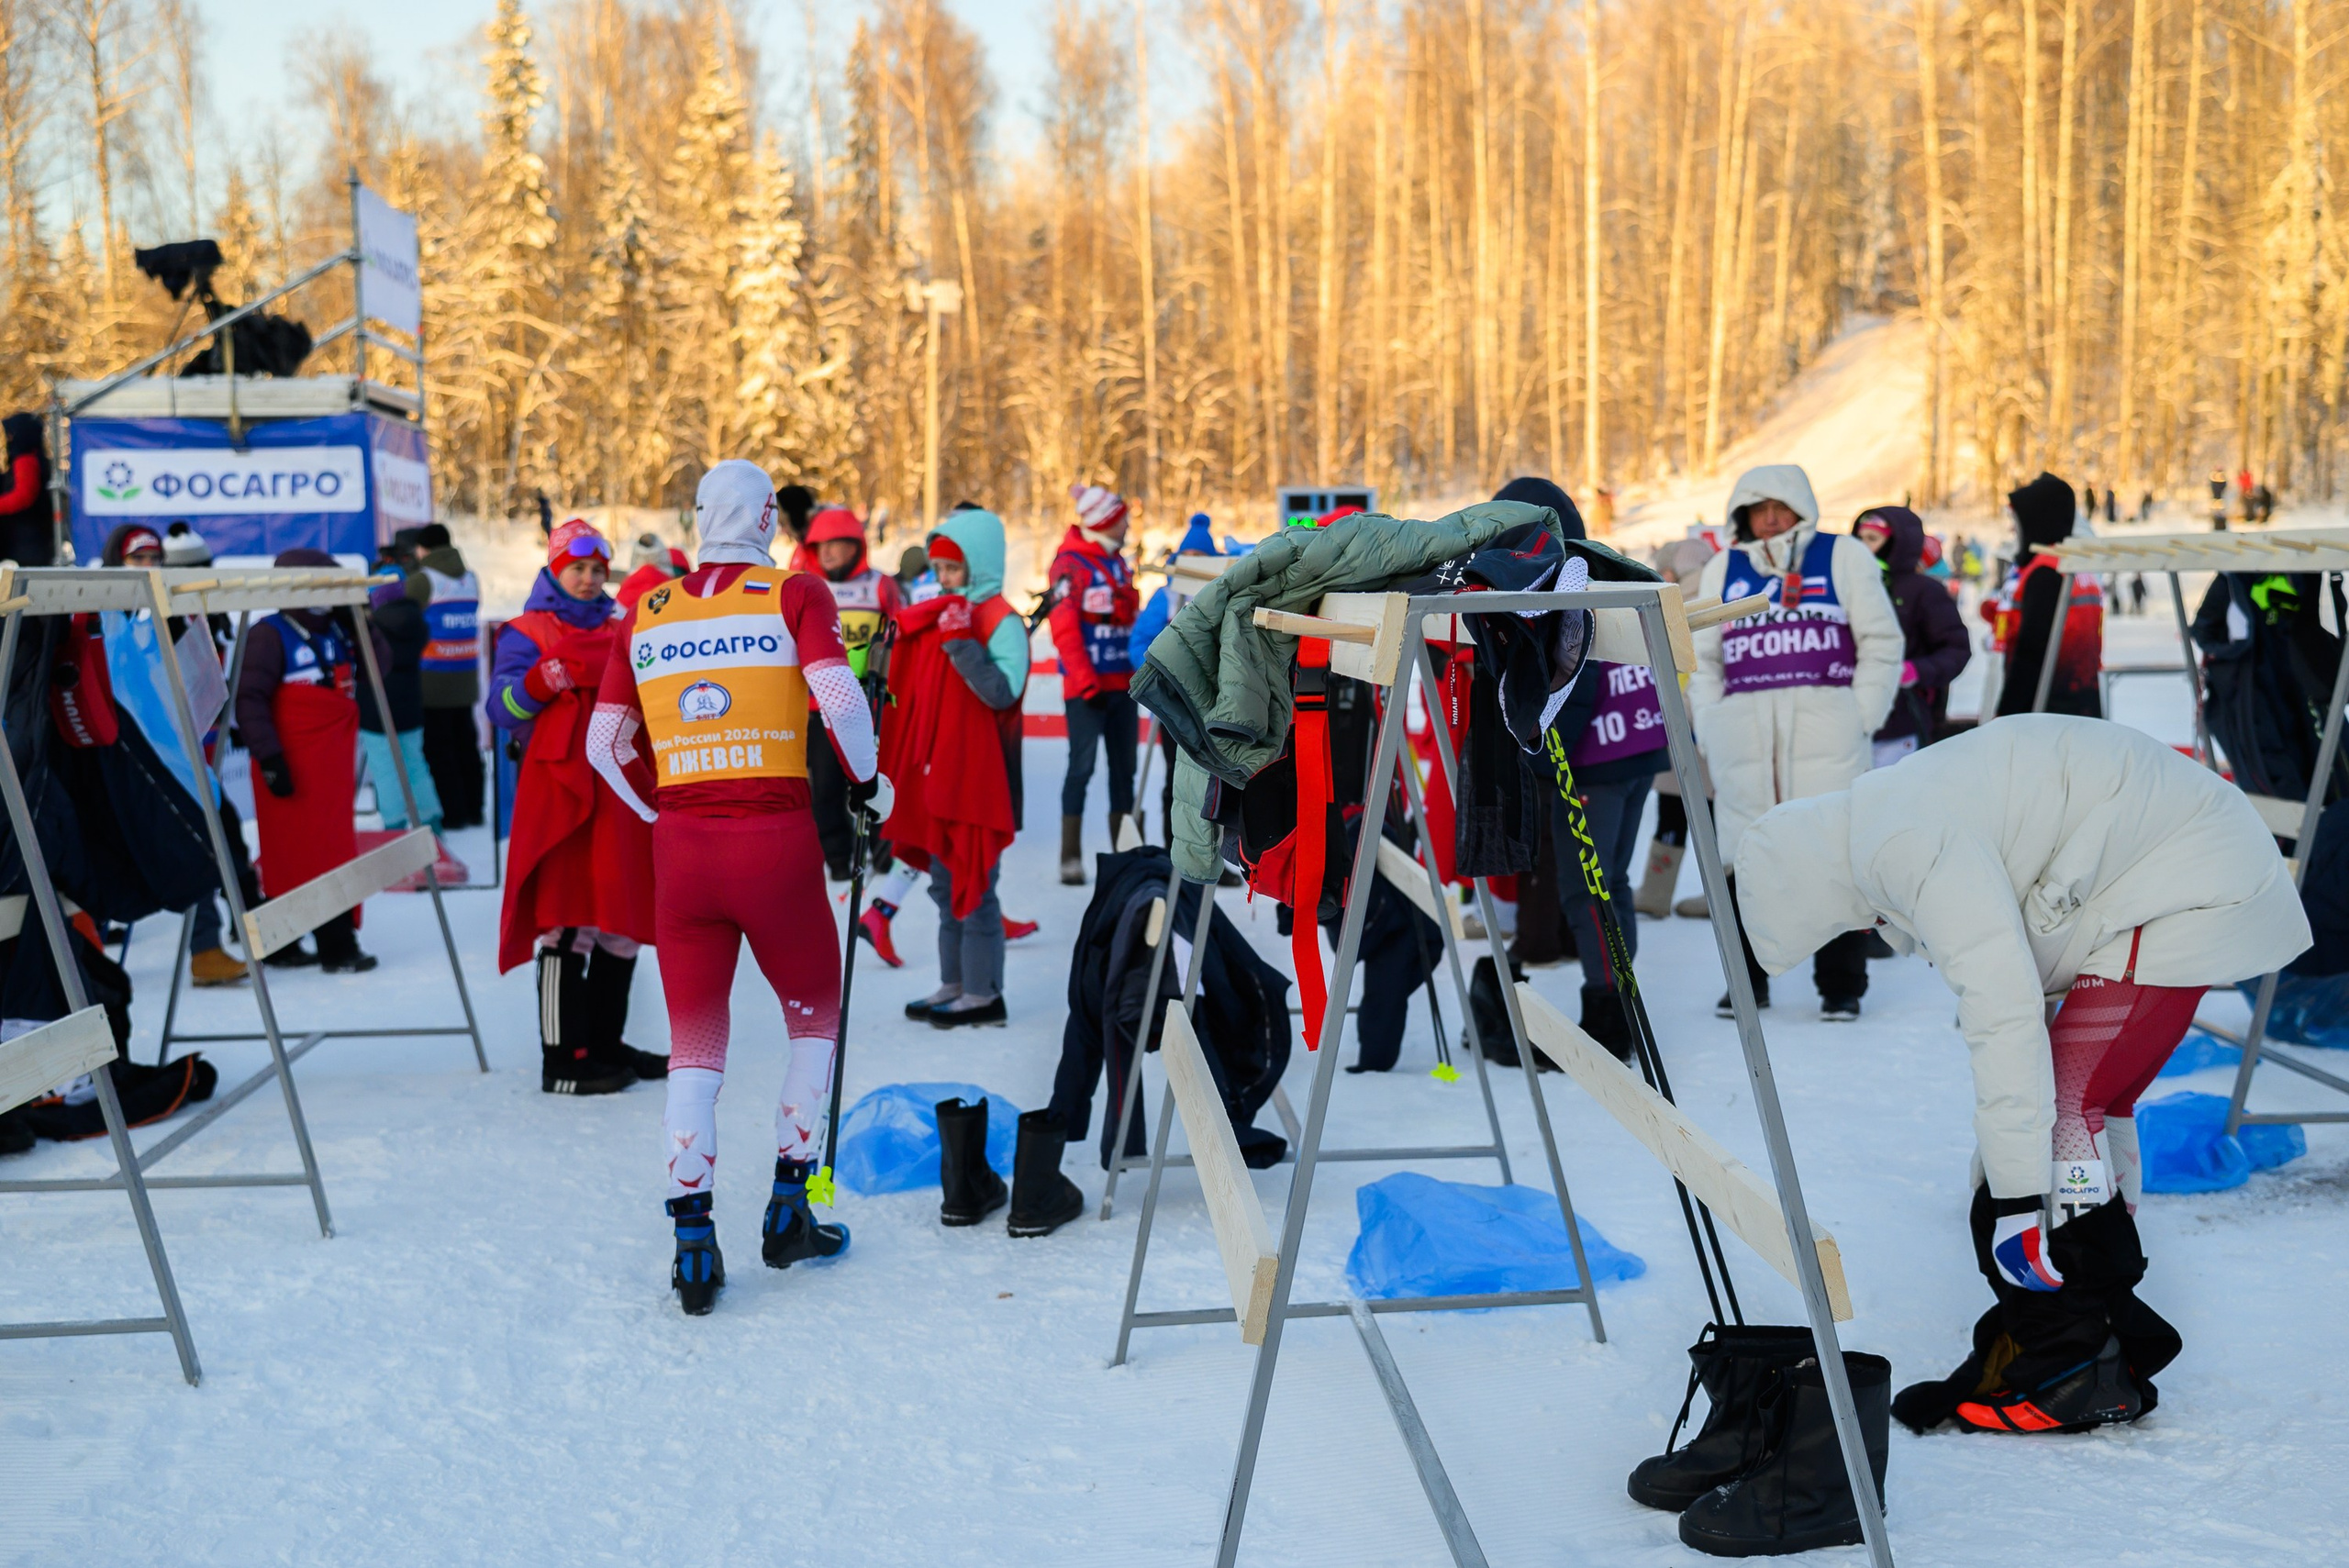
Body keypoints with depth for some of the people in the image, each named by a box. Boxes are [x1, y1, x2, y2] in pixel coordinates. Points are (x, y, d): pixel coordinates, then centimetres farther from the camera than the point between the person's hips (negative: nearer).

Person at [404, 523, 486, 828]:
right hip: (465, 680, 6)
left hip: (433, 683, -6)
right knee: (466, 743, 13)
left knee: (438, 748, 0)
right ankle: (473, 809, 18)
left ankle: (452, 812, 1)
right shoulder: (471, 579, 9)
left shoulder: (420, 581, -11)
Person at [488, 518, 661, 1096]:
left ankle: (606, 1042, 23)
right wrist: (547, 677, -26)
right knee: (569, 926, -9)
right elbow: (503, 709, -11)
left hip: (620, 795, 7)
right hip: (561, 793, -7)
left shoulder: (619, 631, 19)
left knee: (624, 925, 11)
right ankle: (562, 1059, -5)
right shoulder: (528, 633, 1)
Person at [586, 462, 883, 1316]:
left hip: (681, 846, 3)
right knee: (814, 1015, 18)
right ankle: (789, 1208, 19)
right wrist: (867, 781, 2)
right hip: (776, 840, -3)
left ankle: (692, 1244, 5)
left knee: (694, 1040, 11)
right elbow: (839, 697, -14)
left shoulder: (645, 613, 10)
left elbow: (604, 745, 10)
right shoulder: (793, 593, -1)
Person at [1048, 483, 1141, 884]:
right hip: (1087, 686, -7)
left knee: (1124, 768, 9)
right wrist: (1087, 682, -18)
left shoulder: (1118, 562, 14)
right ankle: (1071, 857, -4)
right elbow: (1064, 628, -15)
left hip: (1123, 683, 7)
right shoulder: (1070, 563, -9)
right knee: (1082, 766, -7)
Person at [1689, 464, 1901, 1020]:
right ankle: (1747, 979, 14)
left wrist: (1860, 719, -1)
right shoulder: (1724, 569, 18)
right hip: (1743, 733, 2)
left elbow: (1882, 642, 8)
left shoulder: (1844, 556, 10)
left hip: (1824, 729, -2)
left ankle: (1841, 984, 7)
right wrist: (1708, 736, 10)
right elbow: (1704, 659, 20)